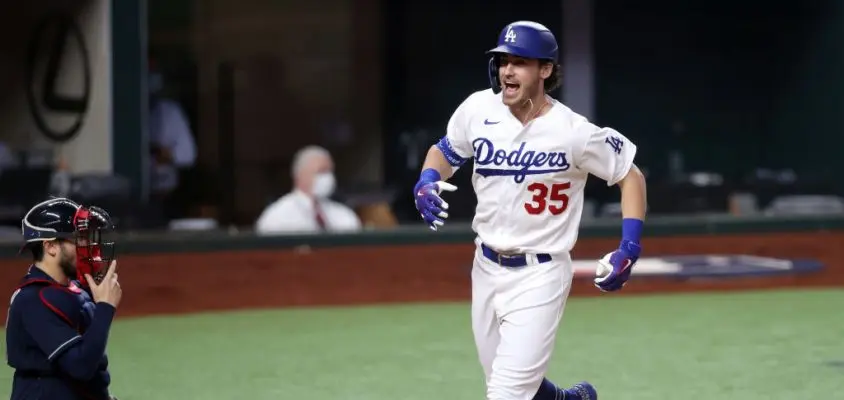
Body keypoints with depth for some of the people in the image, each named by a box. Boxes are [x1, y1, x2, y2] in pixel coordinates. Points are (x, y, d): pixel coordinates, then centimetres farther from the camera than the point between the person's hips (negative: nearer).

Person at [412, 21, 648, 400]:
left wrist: (629, 249, -14)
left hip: (540, 276, -6)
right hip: (486, 269, 6)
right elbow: (444, 151, 12)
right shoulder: (478, 109, -6)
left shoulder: (573, 131, -17)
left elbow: (630, 176, -5)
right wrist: (426, 182, -11)